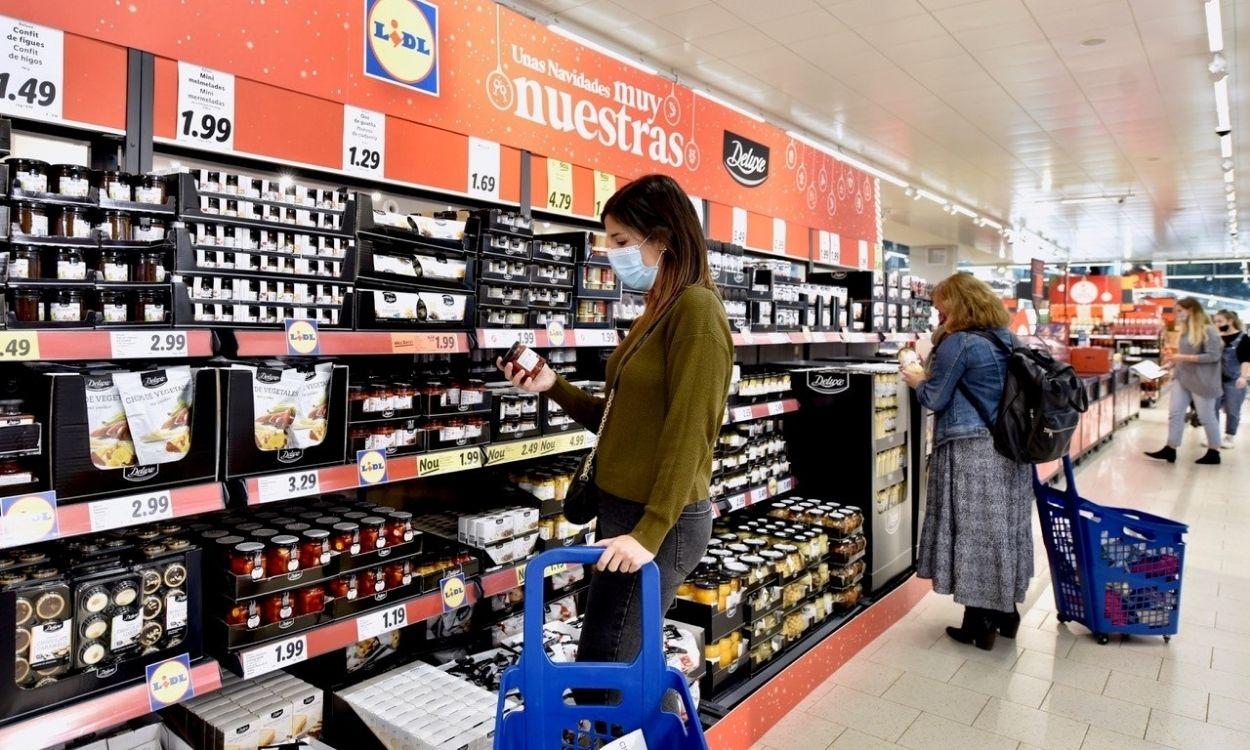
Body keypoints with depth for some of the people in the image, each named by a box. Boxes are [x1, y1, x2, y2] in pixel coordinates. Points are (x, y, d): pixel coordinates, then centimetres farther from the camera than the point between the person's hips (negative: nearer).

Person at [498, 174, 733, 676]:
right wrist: (554, 387, 4)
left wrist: (649, 534, -22)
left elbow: (688, 434, -21)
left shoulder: (695, 308, -16)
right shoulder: (657, 313, 12)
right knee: (629, 662, 16)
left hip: (659, 523, -9)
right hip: (623, 509, 9)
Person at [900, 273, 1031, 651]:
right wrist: (935, 376, 19)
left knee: (974, 531, 0)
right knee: (1003, 528, 15)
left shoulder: (958, 344, -13)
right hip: (1009, 448, 8)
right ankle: (1006, 611, 27)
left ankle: (980, 623, 8)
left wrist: (918, 380, 10)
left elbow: (935, 399, -9)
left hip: (971, 450, -8)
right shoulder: (1006, 341, 12)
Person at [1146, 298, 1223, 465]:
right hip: (1181, 378, 7)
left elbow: (1214, 356, -20)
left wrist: (1183, 357, -24)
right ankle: (1170, 449, 5)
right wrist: (1174, 359, 2)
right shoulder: (1186, 330, 10)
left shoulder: (1208, 330, -13)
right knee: (1175, 413, 2)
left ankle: (1214, 453, 19)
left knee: (1206, 417, 5)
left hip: (1201, 381, -7)